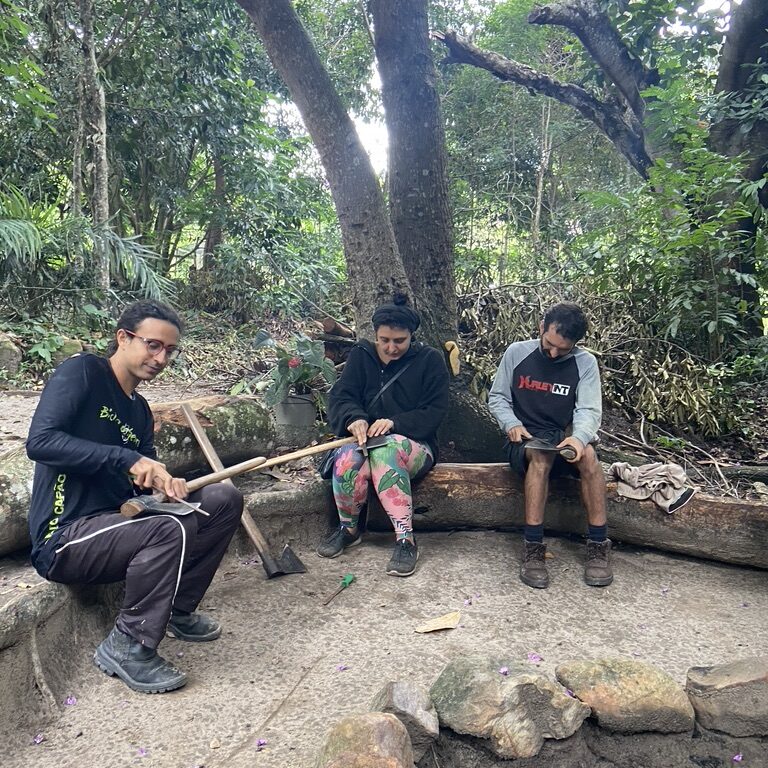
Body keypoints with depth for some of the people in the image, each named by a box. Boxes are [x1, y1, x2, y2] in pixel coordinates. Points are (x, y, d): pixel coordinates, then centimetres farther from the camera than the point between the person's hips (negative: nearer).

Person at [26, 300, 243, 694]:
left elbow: (142, 480, 11)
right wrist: (129, 460, -28)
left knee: (224, 499, 1)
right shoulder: (81, 372, -10)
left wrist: (166, 484, -13)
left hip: (116, 522, 8)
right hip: (64, 537, -8)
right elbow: (40, 441, -24)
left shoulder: (139, 409, 13)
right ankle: (126, 647, -13)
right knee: (169, 530, -34)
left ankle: (178, 609, 12)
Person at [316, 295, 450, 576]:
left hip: (414, 443, -2)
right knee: (347, 459, -34)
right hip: (364, 438, 2)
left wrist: (395, 423, -23)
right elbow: (340, 397, 0)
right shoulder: (361, 355, 9)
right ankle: (348, 529, -8)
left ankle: (405, 540, -35)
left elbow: (435, 411, -6)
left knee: (385, 451, -38)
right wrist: (354, 418, -24)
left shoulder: (429, 360, 2)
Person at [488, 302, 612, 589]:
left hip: (564, 438, 1)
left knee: (587, 454, -33)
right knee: (540, 456, -36)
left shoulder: (586, 363, -1)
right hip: (525, 440, -1)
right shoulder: (517, 352, -1)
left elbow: (589, 410, -9)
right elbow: (497, 397, 6)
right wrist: (511, 424, -14)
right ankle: (533, 549, -33)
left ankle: (598, 545, -25)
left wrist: (579, 437, -32)